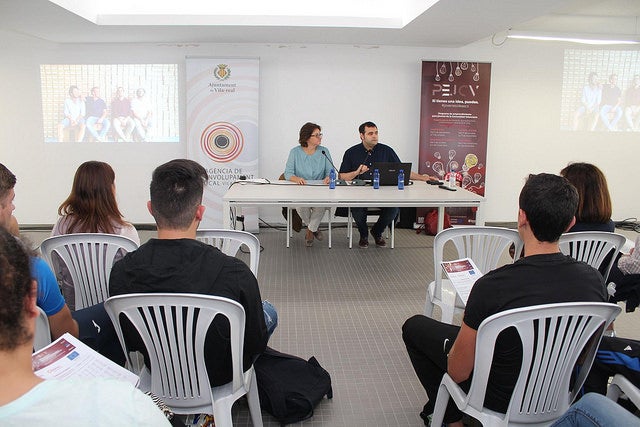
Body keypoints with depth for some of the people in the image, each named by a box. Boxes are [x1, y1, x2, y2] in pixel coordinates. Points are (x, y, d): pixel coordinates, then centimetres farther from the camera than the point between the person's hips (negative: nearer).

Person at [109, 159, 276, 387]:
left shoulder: (121, 272, -24)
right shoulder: (234, 273, -36)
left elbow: (131, 342, -7)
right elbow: (256, 344, -19)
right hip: (220, 375, -3)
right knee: (269, 312, 25)